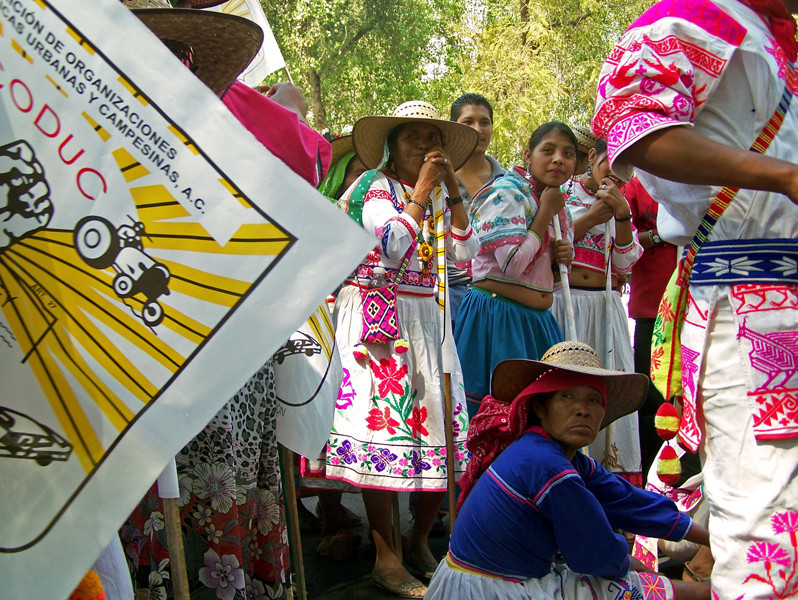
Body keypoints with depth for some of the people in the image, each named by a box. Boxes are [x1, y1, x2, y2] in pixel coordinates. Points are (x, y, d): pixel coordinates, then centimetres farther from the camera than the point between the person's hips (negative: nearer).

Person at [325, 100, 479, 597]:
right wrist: (422, 190, -12)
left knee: (440, 426, 2)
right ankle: (386, 558, -2)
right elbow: (391, 247, -17)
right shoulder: (375, 185, -2)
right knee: (383, 425, -9)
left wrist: (453, 192, -2)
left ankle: (421, 542, 17)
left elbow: (464, 253, 4)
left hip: (426, 317, 6)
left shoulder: (440, 194, 15)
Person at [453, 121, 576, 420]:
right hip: (499, 315, -8)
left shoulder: (555, 201, 14)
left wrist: (564, 255, 2)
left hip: (538, 322, 8)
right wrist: (545, 213, -12)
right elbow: (513, 264, -21)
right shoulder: (507, 192, -11)